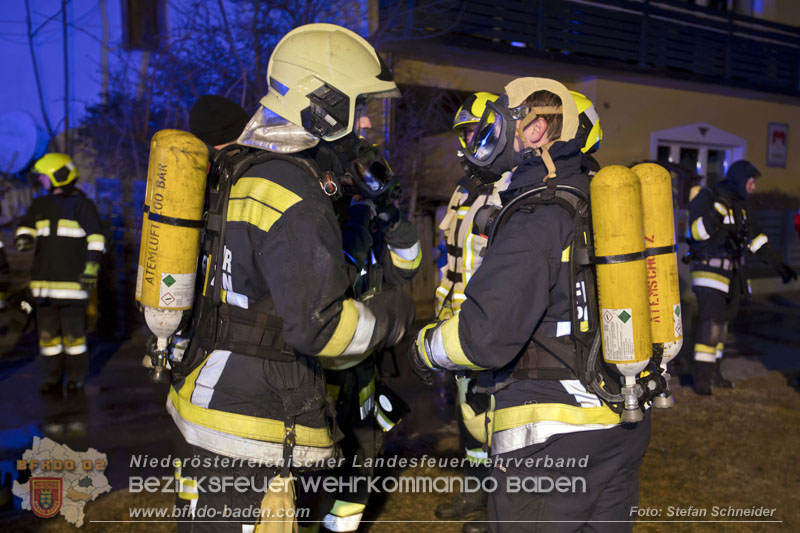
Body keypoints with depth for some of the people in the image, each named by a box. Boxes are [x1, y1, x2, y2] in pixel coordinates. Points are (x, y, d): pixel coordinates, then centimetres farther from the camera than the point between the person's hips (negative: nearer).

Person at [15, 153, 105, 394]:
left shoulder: (82, 205, -1)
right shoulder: (40, 205, 15)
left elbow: (95, 238, -4)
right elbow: (25, 227, 10)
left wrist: (91, 268, -11)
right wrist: (23, 238, -15)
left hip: (72, 280, -5)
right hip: (44, 279, 5)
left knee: (73, 330, -1)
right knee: (47, 330, 8)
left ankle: (76, 377, 10)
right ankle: (51, 378, 17)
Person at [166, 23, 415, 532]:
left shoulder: (245, 170, 11)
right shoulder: (293, 194, -22)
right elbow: (317, 326, -23)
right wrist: (390, 315, -8)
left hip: (213, 393, 10)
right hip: (250, 424, -10)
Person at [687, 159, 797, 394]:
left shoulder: (740, 205, 13)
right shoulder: (707, 197, -11)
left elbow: (756, 238, 18)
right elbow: (697, 231, -22)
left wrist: (779, 264, 18)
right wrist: (716, 213, -35)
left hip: (730, 273, 8)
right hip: (709, 269, -8)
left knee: (721, 321, 10)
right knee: (710, 321, -14)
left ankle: (713, 372, 19)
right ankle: (701, 376, -10)